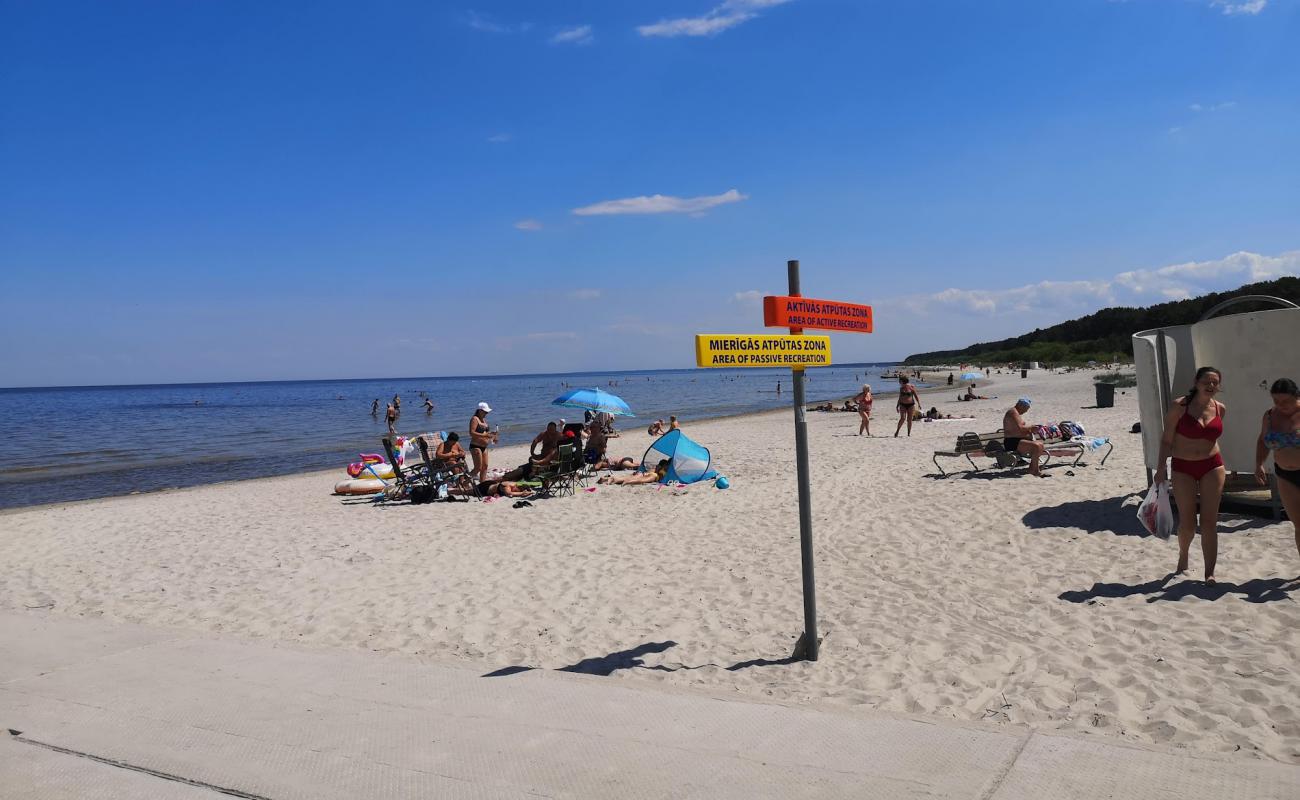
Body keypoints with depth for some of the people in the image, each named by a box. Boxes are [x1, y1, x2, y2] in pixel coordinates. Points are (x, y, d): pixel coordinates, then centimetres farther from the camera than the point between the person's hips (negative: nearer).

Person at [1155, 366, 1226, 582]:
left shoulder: (1220, 409, 3)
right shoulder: (1179, 407, -9)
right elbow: (1166, 440, -5)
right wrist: (1161, 468, -9)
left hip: (1212, 467, 2)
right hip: (1183, 468, -2)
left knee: (1209, 522, -2)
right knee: (1187, 523, 5)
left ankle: (1209, 573, 3)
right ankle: (1183, 557, 35)